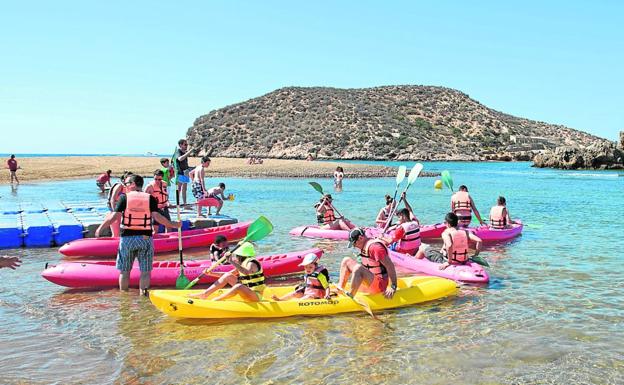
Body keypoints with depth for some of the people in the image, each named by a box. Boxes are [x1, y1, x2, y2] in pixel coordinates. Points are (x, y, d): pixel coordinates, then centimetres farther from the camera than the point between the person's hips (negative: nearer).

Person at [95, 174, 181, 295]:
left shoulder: (124, 197, -1)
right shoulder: (150, 198, 1)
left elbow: (114, 216, -8)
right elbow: (156, 216, -10)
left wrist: (100, 228, 3)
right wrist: (172, 225, -1)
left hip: (127, 237, 0)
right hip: (145, 238, 0)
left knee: (124, 271, 13)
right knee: (145, 271, 7)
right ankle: (143, 294, 3)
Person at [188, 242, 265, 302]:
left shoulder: (251, 263, -17)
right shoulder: (243, 264, 9)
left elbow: (247, 272, -40)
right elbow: (229, 273, 16)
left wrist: (232, 262, -44)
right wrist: (211, 273, 8)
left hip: (256, 296, -9)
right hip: (246, 292, 9)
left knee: (239, 286, -37)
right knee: (227, 276, 5)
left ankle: (215, 300, -27)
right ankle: (205, 294, -3)